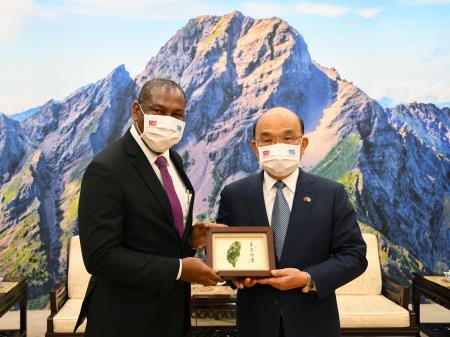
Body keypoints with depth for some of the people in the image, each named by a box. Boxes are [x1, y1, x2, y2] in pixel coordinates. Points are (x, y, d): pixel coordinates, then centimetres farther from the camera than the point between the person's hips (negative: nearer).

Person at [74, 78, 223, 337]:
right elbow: (100, 256, -23)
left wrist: (190, 237, -5)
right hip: (127, 316, -7)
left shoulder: (173, 159, 4)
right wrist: (178, 269, -21)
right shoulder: (106, 170, -20)